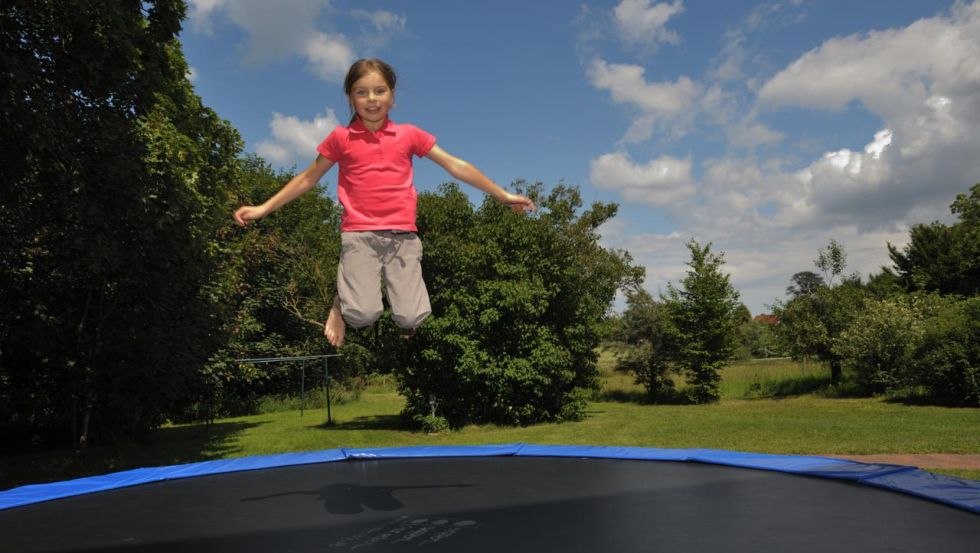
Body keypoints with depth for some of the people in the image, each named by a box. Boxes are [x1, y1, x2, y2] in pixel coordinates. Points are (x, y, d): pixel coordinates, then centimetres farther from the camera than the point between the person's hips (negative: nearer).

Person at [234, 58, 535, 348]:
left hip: (403, 236, 2)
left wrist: (504, 195, 12)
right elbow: (307, 179, 16)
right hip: (359, 235, -1)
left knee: (411, 318, -11)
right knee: (363, 315, -19)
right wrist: (263, 209, 13)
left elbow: (456, 166, 11)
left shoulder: (409, 134, 9)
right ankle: (341, 301, 18)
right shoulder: (340, 138, 7)